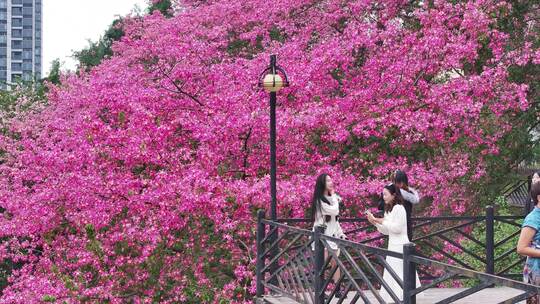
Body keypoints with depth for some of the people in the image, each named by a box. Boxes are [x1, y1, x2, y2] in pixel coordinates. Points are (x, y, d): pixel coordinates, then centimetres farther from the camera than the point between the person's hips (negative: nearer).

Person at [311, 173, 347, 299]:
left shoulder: (330, 198, 13)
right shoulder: (319, 200, -13)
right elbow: (334, 211, -22)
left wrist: (340, 232, 15)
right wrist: (334, 196, -9)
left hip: (333, 234, 8)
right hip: (323, 235, -8)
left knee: (336, 262, 7)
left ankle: (338, 289, 11)